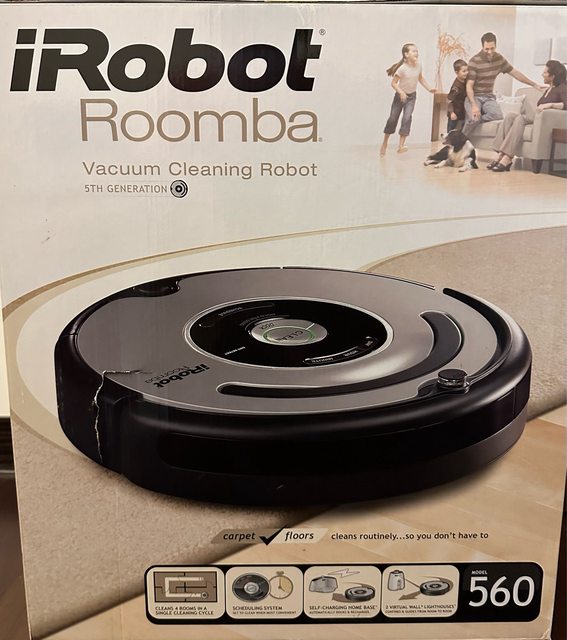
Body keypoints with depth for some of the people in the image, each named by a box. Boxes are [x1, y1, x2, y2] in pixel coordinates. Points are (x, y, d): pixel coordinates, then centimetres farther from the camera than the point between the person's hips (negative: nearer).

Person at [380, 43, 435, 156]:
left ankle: (401, 145, -18)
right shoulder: (402, 68, -21)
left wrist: (429, 88, 6)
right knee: (393, 119, 4)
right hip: (400, 96, -3)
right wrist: (401, 92, -32)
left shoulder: (418, 66, -6)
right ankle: (385, 142, 24)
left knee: (407, 118, -17)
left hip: (412, 96, 3)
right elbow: (394, 83, -18)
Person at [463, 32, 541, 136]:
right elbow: (469, 86, -16)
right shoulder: (474, 61, -13)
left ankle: (472, 119, -14)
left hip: (489, 97, 4)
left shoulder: (499, 59, 4)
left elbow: (515, 73, 14)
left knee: (498, 116, -28)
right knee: (474, 119, -34)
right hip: (474, 96, -4)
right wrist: (474, 106, -29)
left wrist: (534, 84, 15)